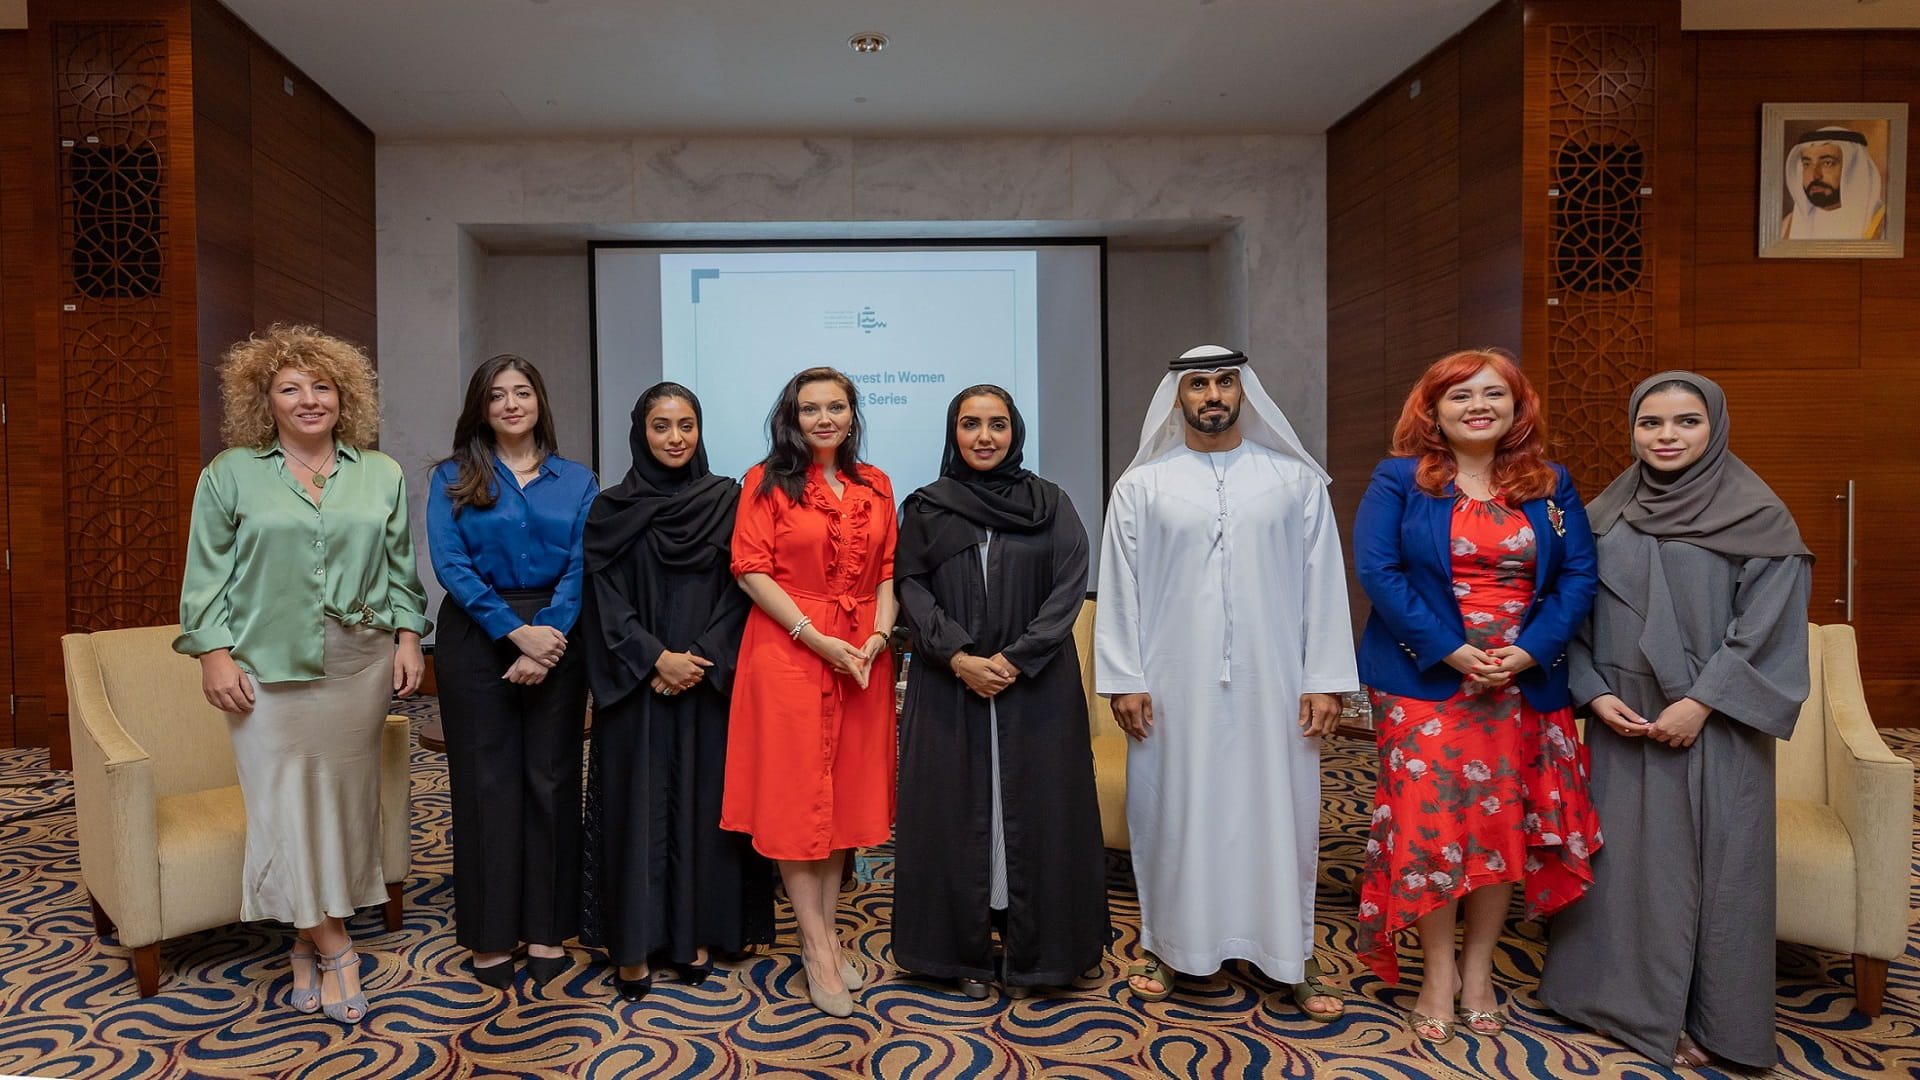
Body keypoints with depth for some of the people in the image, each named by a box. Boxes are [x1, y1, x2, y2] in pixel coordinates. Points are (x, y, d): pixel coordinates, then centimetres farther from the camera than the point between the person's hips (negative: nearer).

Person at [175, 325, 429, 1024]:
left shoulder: (382, 476, 10)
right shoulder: (231, 474, 4)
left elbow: (401, 567, 12)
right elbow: (207, 574, 2)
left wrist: (408, 637, 3)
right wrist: (214, 653, -6)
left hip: (359, 664, 2)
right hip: (269, 666, -2)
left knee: (345, 796, 5)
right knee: (287, 801, -3)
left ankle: (307, 947, 20)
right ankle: (333, 948, 8)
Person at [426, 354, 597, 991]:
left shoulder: (576, 480, 7)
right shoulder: (454, 478, 5)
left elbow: (581, 567, -2)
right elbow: (449, 563, -7)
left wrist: (548, 638, -16)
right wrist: (514, 631, -17)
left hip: (555, 638, 1)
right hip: (476, 637, -1)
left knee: (551, 777, 4)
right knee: (485, 780, 3)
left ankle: (547, 927, 16)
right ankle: (490, 933, 15)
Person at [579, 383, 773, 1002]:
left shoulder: (726, 501, 4)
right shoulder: (611, 509, 3)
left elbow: (738, 592, -1)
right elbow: (607, 601, -2)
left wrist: (698, 660, -12)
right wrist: (656, 658, -14)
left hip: (709, 680, 1)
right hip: (635, 681, 0)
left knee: (703, 796, 5)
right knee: (637, 800, 2)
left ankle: (698, 933, 17)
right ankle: (632, 944, 11)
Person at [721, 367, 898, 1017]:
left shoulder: (875, 486, 11)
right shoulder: (767, 482, -1)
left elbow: (888, 572, 10)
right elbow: (752, 570, -8)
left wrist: (879, 636, -7)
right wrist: (815, 638, -16)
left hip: (863, 660, 4)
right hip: (788, 652, -4)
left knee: (847, 791, 9)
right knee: (796, 793, 0)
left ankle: (826, 930, 23)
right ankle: (817, 947, 10)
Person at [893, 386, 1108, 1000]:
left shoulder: (1052, 505, 5)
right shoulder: (926, 509, 6)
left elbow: (1070, 587, -4)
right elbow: (911, 588, -2)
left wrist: (1017, 659, -14)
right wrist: (959, 657, -16)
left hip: (1036, 687, 0)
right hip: (948, 688, 1)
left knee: (1033, 810, 3)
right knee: (958, 811, 4)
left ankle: (1030, 953, 16)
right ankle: (966, 953, 18)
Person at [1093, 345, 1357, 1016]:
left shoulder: (1297, 480, 6)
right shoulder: (1141, 486, 4)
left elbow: (1324, 582, 3)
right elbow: (1119, 588, 3)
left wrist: (1324, 680, -2)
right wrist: (1123, 680, -3)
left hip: (1272, 683, 1)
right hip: (1173, 687, 0)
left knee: (1279, 810, 7)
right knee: (1172, 810, 7)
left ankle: (1291, 953, 22)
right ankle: (1168, 944, 24)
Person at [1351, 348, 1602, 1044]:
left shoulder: (1551, 487, 9)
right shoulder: (1398, 480, 0)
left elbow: (1578, 576, 4)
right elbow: (1376, 570, -10)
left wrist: (1530, 651, -11)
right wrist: (1450, 650, -16)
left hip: (1521, 685, 3)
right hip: (1426, 682, -3)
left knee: (1506, 822, 7)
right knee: (1430, 822, -3)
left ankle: (1478, 970, 25)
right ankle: (1438, 972, 17)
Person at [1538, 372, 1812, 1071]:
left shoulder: (1757, 517, -4)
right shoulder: (1605, 517, 6)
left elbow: (1766, 626, -9)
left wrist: (1701, 702, -16)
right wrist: (1596, 695, -5)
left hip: (1712, 725, -3)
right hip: (1622, 723, 3)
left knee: (1711, 859, 3)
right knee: (1624, 855, 9)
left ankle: (1707, 1019, 18)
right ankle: (1620, 995, 25)